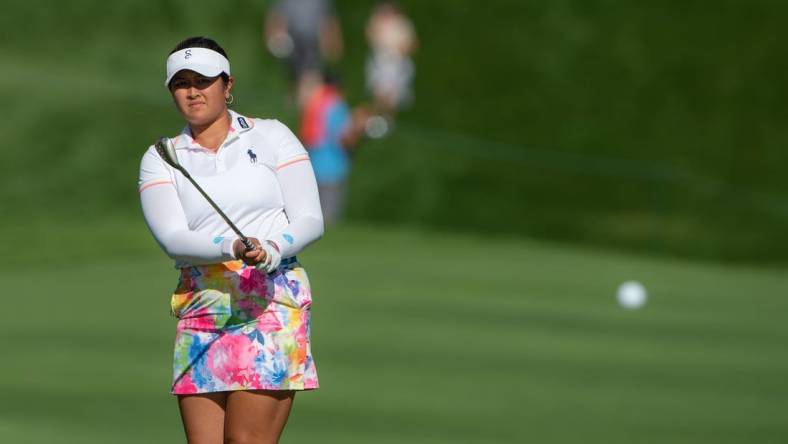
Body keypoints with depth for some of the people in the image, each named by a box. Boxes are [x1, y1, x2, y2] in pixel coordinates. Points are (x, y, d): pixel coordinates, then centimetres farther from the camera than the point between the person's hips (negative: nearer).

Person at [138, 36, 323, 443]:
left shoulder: (271, 138, 7)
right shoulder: (160, 160, 10)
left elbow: (310, 221, 1)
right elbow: (172, 239, -5)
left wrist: (271, 251, -20)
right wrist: (233, 249, -23)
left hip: (272, 305, -3)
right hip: (201, 313, 3)